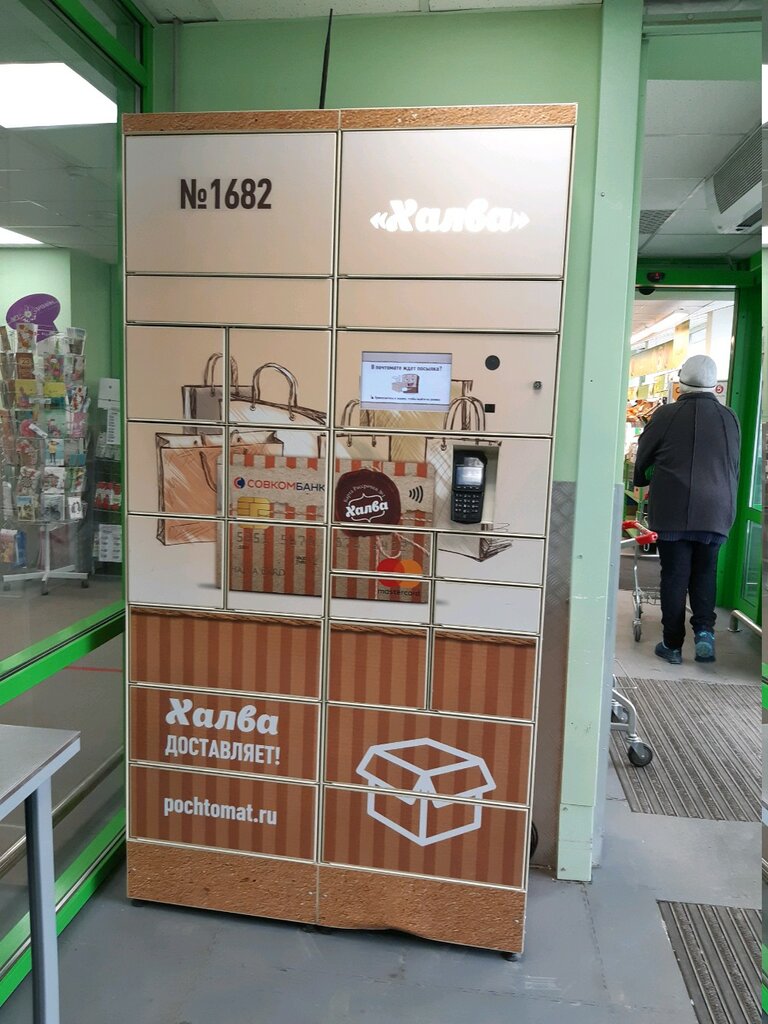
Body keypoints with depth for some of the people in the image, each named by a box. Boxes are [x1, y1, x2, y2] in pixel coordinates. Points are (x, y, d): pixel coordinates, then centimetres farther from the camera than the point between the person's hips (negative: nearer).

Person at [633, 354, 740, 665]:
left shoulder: (667, 415, -6)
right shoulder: (729, 418, 3)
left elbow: (642, 458, 4)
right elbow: (735, 467, 11)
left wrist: (641, 481, 25)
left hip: (673, 511, -2)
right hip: (715, 511, 2)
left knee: (674, 575, 5)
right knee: (705, 573, 16)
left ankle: (672, 644, 10)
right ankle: (704, 629, 1)